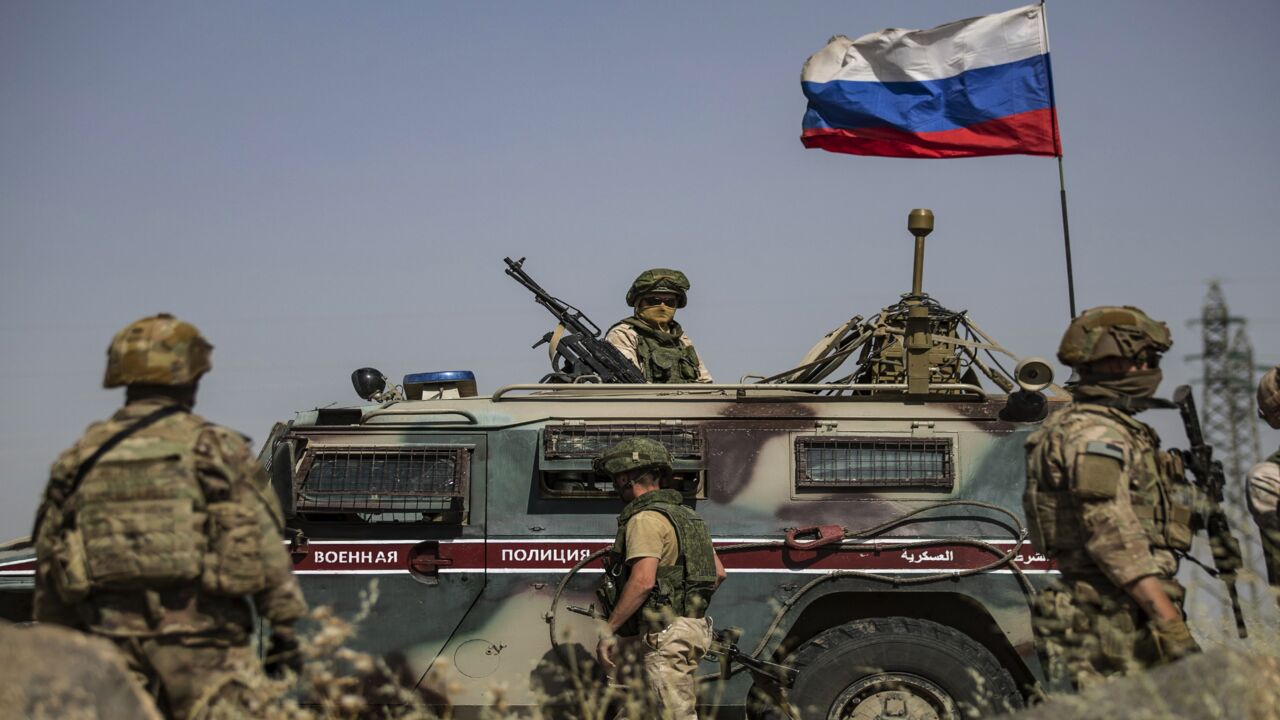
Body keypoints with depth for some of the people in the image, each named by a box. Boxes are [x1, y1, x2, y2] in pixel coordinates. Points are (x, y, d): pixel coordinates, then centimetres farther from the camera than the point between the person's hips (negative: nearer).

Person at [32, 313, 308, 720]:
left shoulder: (79, 458, 10)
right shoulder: (217, 448, -2)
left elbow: (49, 563, 12)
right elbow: (262, 546, -5)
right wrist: (284, 625, 1)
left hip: (111, 640, 4)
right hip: (199, 639, -4)